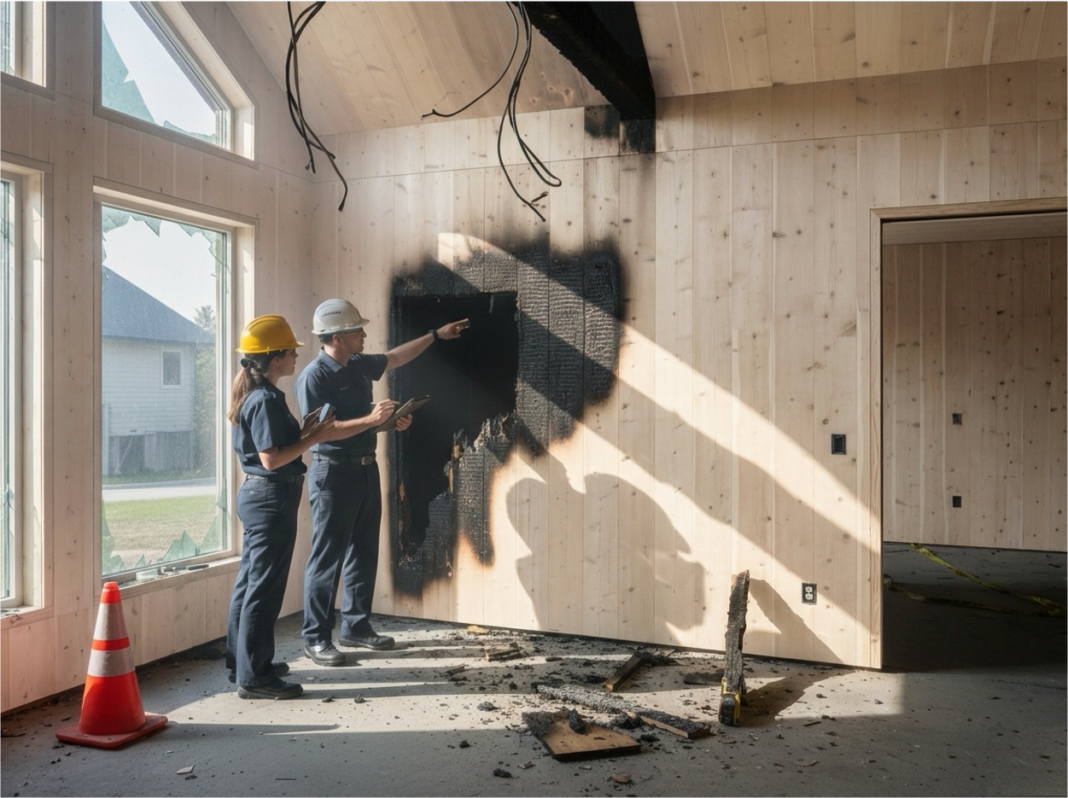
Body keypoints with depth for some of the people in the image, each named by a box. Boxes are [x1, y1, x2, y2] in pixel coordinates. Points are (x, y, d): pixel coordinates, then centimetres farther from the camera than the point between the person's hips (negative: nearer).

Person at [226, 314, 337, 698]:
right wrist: (312, 438, -15)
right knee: (264, 588, -4)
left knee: (249, 582, 17)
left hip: (257, 494, 11)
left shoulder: (256, 395, 13)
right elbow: (272, 458, -23)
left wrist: (304, 432, 8)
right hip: (271, 498, -11)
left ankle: (242, 663, 28)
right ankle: (253, 677, 3)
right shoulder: (266, 400, -18)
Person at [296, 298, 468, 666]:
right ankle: (316, 638, 7)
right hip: (333, 473, -8)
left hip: (366, 469, 8)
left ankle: (356, 626, 25)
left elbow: (395, 357, 26)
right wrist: (370, 420, -25)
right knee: (327, 558, -2)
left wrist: (436, 335, 25)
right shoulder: (314, 376, -16)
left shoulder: (359, 365, 7)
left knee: (363, 552, 13)